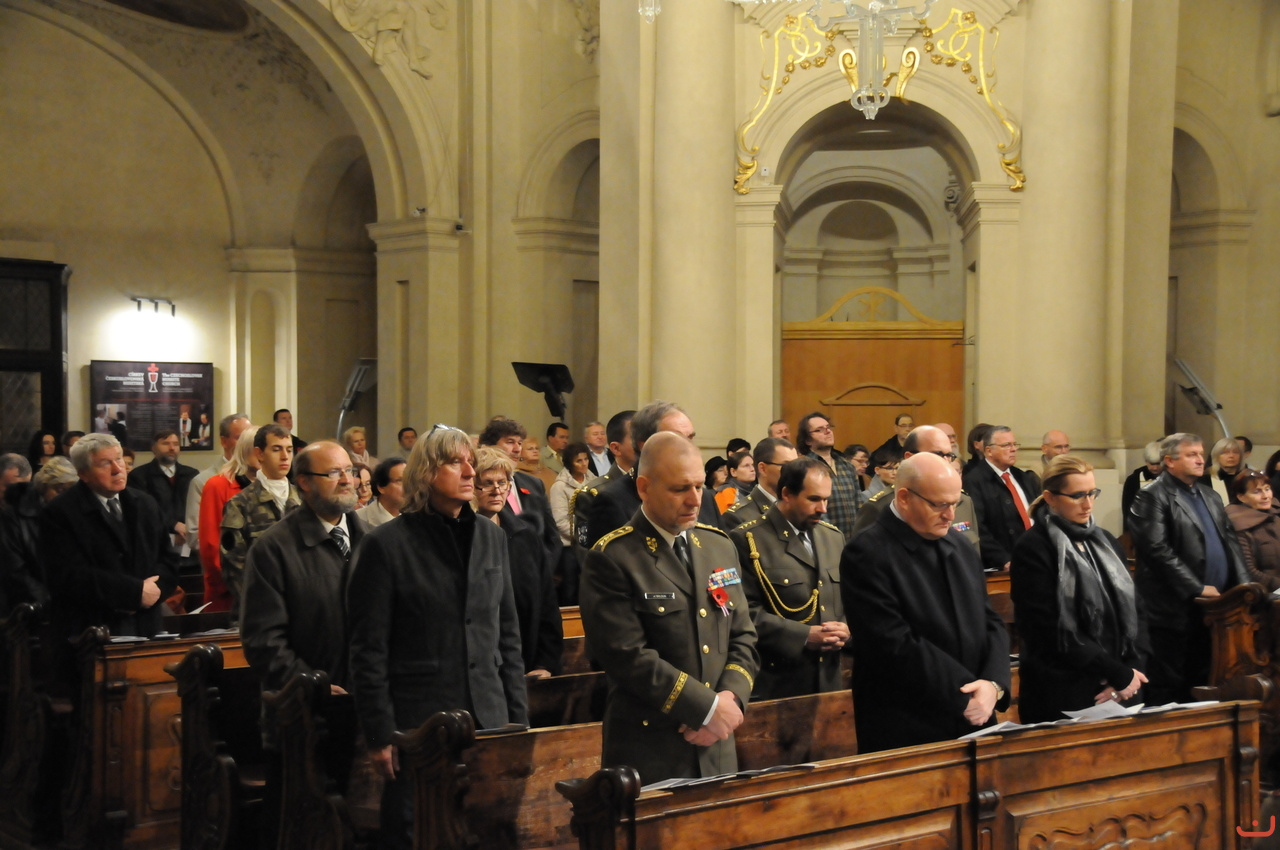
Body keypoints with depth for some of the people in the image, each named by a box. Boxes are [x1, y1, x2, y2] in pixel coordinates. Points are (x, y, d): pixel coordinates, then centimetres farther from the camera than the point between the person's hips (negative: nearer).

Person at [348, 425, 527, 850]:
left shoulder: (492, 538, 9)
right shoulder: (387, 544, -6)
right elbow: (369, 652, -6)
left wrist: (518, 720, 9)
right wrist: (379, 736, -9)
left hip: (488, 721, 4)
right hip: (417, 726, -4)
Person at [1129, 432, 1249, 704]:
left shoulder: (1209, 496, 18)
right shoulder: (1152, 497, -9)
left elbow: (1231, 541, 18)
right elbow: (1158, 550, -18)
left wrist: (1243, 585, 4)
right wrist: (1198, 588, -17)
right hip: (1175, 609, -8)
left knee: (1200, 686, 13)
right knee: (1168, 689, -2)